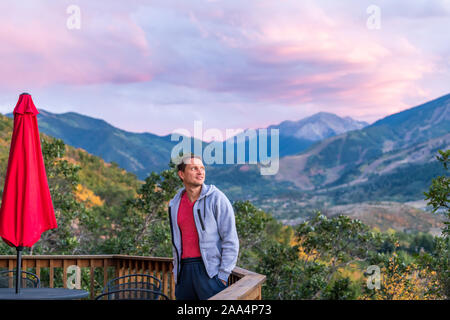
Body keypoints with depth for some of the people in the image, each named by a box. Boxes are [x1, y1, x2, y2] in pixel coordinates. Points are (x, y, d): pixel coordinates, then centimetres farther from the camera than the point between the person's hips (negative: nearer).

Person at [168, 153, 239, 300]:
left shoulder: (216, 198, -6)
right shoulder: (175, 204, 11)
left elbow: (230, 240, -8)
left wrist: (223, 276, -11)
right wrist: (176, 270, 17)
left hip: (209, 270, -5)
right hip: (184, 270, 5)